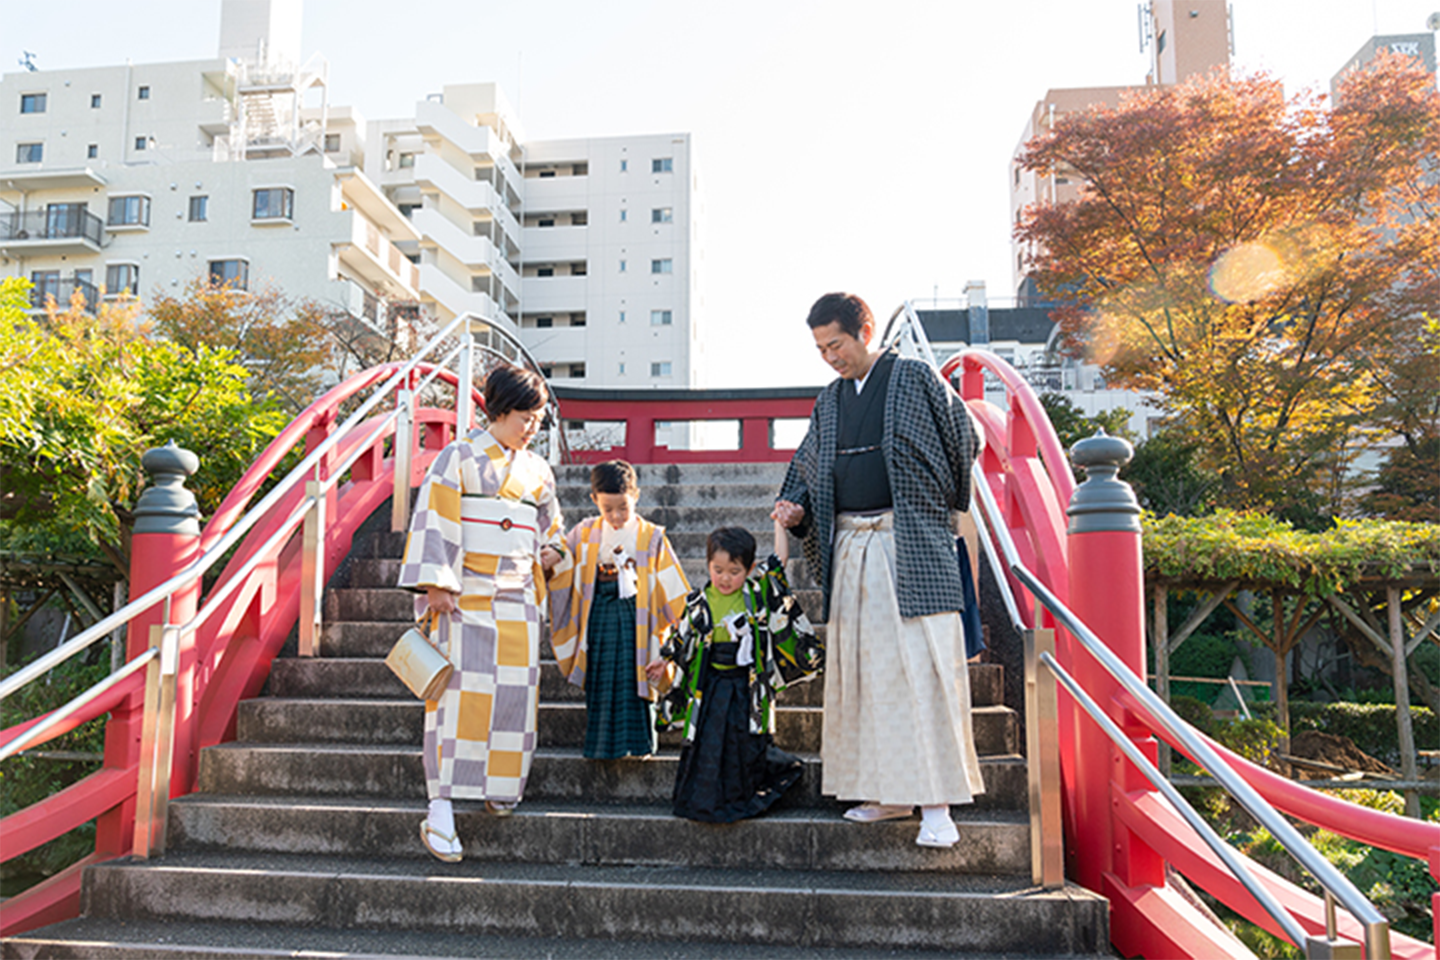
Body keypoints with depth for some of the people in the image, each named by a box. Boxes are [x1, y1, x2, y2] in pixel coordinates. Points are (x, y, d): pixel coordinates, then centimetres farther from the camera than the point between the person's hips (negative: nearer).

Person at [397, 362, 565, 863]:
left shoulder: (538, 471, 14)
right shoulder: (460, 457, -2)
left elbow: (552, 527, 26)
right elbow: (434, 521, -7)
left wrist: (550, 552, 4)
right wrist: (436, 584, -14)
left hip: (517, 599, 5)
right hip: (466, 594, -5)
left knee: (516, 690, 4)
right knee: (461, 691, -10)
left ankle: (500, 788, 22)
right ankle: (441, 811, -8)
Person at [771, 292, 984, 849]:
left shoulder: (915, 378, 0)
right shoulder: (828, 403, 16)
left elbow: (963, 442, 5)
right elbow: (809, 471, 22)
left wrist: (932, 508, 9)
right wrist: (797, 511, 3)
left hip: (911, 545, -6)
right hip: (849, 548, 6)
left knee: (923, 666, -9)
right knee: (863, 668, 6)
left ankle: (937, 805, -4)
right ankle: (890, 793, 17)